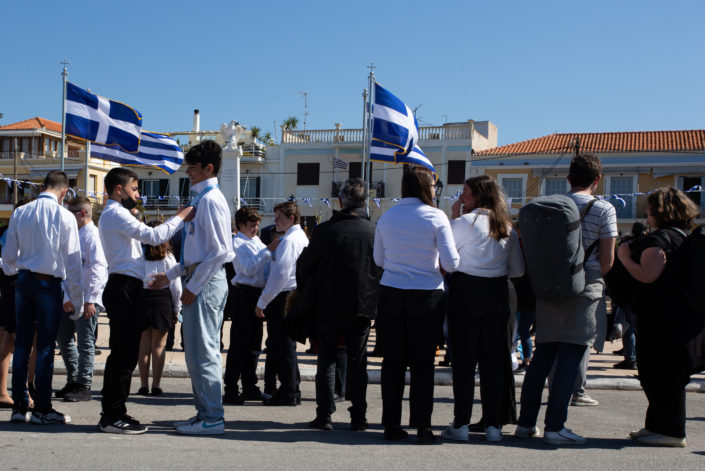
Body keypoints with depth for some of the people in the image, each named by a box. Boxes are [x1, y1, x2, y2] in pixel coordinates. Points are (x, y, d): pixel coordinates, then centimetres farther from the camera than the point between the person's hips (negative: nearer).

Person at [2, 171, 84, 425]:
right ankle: (42, 409, 5)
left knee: (22, 343, 9)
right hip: (49, 283, -4)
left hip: (23, 280, 5)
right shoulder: (64, 216, -7)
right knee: (45, 346, 0)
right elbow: (73, 260, -6)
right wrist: (77, 299, 0)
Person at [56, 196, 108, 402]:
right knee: (63, 337, 15)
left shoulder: (93, 235, -12)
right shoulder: (75, 235, 17)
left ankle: (84, 387, 4)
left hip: (88, 299, -10)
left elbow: (98, 268, -19)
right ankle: (73, 381, 26)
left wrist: (89, 300, -22)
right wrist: (67, 297, 16)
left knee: (85, 342, -4)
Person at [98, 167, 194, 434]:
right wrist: (181, 217, -8)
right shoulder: (116, 214, -8)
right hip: (124, 289, -11)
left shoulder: (114, 215, 25)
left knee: (124, 354, 12)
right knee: (124, 354, -10)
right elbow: (154, 236, -16)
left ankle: (114, 413, 16)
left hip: (124, 289, 11)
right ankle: (112, 417, -8)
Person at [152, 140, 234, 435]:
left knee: (203, 351, -6)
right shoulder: (200, 198, 18)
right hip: (199, 279, 10)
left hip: (206, 282, -10)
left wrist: (194, 286, -17)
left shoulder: (210, 200, -13)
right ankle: (206, 413, 23)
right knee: (197, 351, 15)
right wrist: (171, 275, 22)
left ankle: (212, 419, 2)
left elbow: (219, 251, -20)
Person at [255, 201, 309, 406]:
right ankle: (292, 391, 21)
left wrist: (262, 302, -16)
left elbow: (281, 274, -21)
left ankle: (288, 394, 0)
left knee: (282, 347, -5)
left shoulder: (289, 240, -15)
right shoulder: (301, 237, 17)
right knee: (286, 346, 15)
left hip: (283, 298, -10)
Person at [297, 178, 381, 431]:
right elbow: (382, 268, 4)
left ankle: (324, 415, 6)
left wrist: (304, 291, 17)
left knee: (326, 360, 8)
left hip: (328, 306, -1)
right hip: (363, 306, 1)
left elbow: (304, 265, -1)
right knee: (357, 362, 9)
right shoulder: (374, 232, -5)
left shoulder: (324, 230, -9)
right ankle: (358, 417, 11)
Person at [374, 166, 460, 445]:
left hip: (390, 294, 3)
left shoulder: (386, 217, 5)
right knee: (422, 363, 3)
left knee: (392, 361, 8)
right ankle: (422, 427, 5)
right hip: (426, 295, -3)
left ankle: (391, 424, 11)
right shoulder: (436, 217, -7)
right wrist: (438, 267, 13)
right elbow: (451, 262, -8)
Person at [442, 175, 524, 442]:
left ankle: (461, 425, 4)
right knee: (494, 360, 9)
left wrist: (453, 217, 2)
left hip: (466, 290, -4)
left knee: (464, 360, 2)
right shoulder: (507, 227, 7)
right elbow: (518, 270, 10)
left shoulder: (464, 222, -9)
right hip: (498, 293, 4)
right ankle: (493, 425, 11)